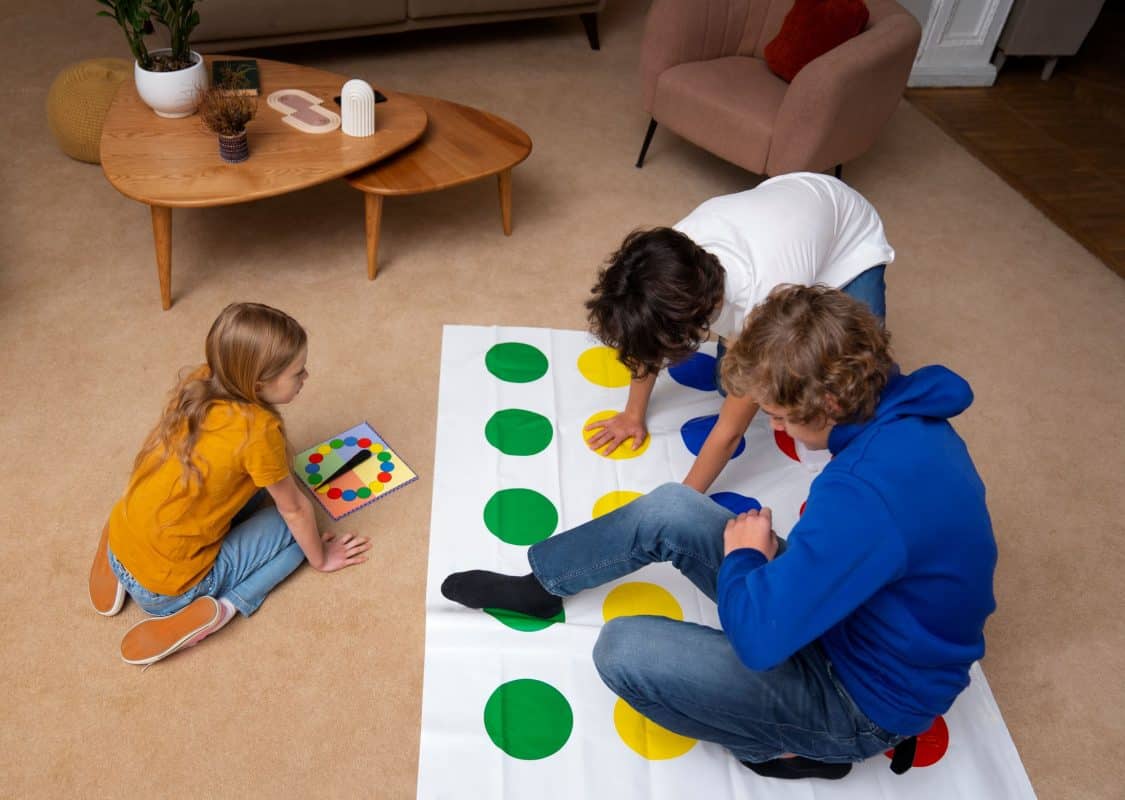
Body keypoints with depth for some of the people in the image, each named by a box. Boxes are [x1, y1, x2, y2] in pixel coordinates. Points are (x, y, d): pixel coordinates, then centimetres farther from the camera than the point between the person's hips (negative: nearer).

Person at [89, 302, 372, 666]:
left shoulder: (200, 383, -6)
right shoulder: (259, 429, -24)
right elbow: (295, 509, -8)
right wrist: (321, 558, 9)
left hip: (119, 543, 6)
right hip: (167, 587, -6)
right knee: (293, 530, 7)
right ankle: (220, 608, -10)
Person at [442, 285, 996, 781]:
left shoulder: (865, 488, -39)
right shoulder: (904, 415, -8)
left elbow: (758, 636, -35)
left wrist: (743, 553, -16)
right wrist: (778, 553, -1)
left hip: (861, 696, -8)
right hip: (840, 608, 9)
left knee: (622, 651, -16)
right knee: (668, 508, 2)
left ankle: (794, 744, 6)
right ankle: (539, 585, 23)